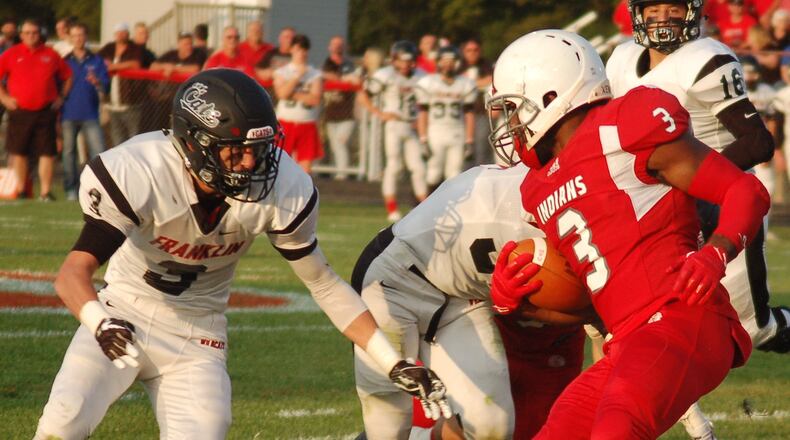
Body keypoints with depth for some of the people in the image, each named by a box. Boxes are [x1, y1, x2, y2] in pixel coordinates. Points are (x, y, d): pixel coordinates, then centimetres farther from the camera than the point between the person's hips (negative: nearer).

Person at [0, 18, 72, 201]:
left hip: (46, 112, 0)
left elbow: (68, 76, 17)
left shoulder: (51, 55, 7)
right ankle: (20, 191, 17)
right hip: (20, 111, 0)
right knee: (18, 152, 6)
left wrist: (61, 97, 7)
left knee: (47, 153, -4)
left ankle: (46, 192, 0)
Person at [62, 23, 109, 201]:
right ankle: (71, 189, 9)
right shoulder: (65, 61, 9)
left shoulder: (96, 61, 9)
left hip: (90, 114, -1)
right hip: (68, 114, 1)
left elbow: (106, 86, 3)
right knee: (68, 152, 2)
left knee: (98, 151, -11)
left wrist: (97, 83, -19)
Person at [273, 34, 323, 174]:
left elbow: (315, 99, -7)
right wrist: (298, 76, -11)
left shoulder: (315, 74, 6)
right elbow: (282, 93, -11)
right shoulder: (282, 72, 6)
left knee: (306, 164, -1)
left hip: (307, 124, 1)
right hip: (286, 123, -1)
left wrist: (294, 94, -10)